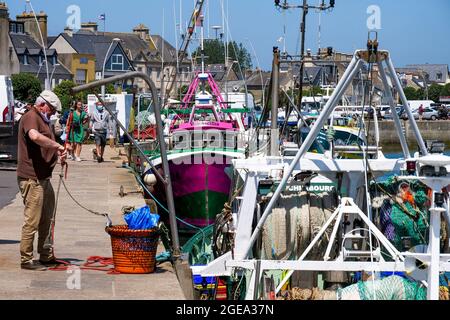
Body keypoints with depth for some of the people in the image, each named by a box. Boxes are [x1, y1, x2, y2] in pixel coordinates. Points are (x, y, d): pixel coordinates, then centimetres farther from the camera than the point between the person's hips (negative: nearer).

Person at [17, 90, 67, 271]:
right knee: (32, 220, -6)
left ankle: (46, 256, 27)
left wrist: (58, 153, 15)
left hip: (43, 178, 11)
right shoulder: (31, 117, -12)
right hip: (32, 179, -11)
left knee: (47, 219, 17)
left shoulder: (42, 120, 22)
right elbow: (35, 136, -35)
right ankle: (26, 260, -1)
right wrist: (57, 146, -29)